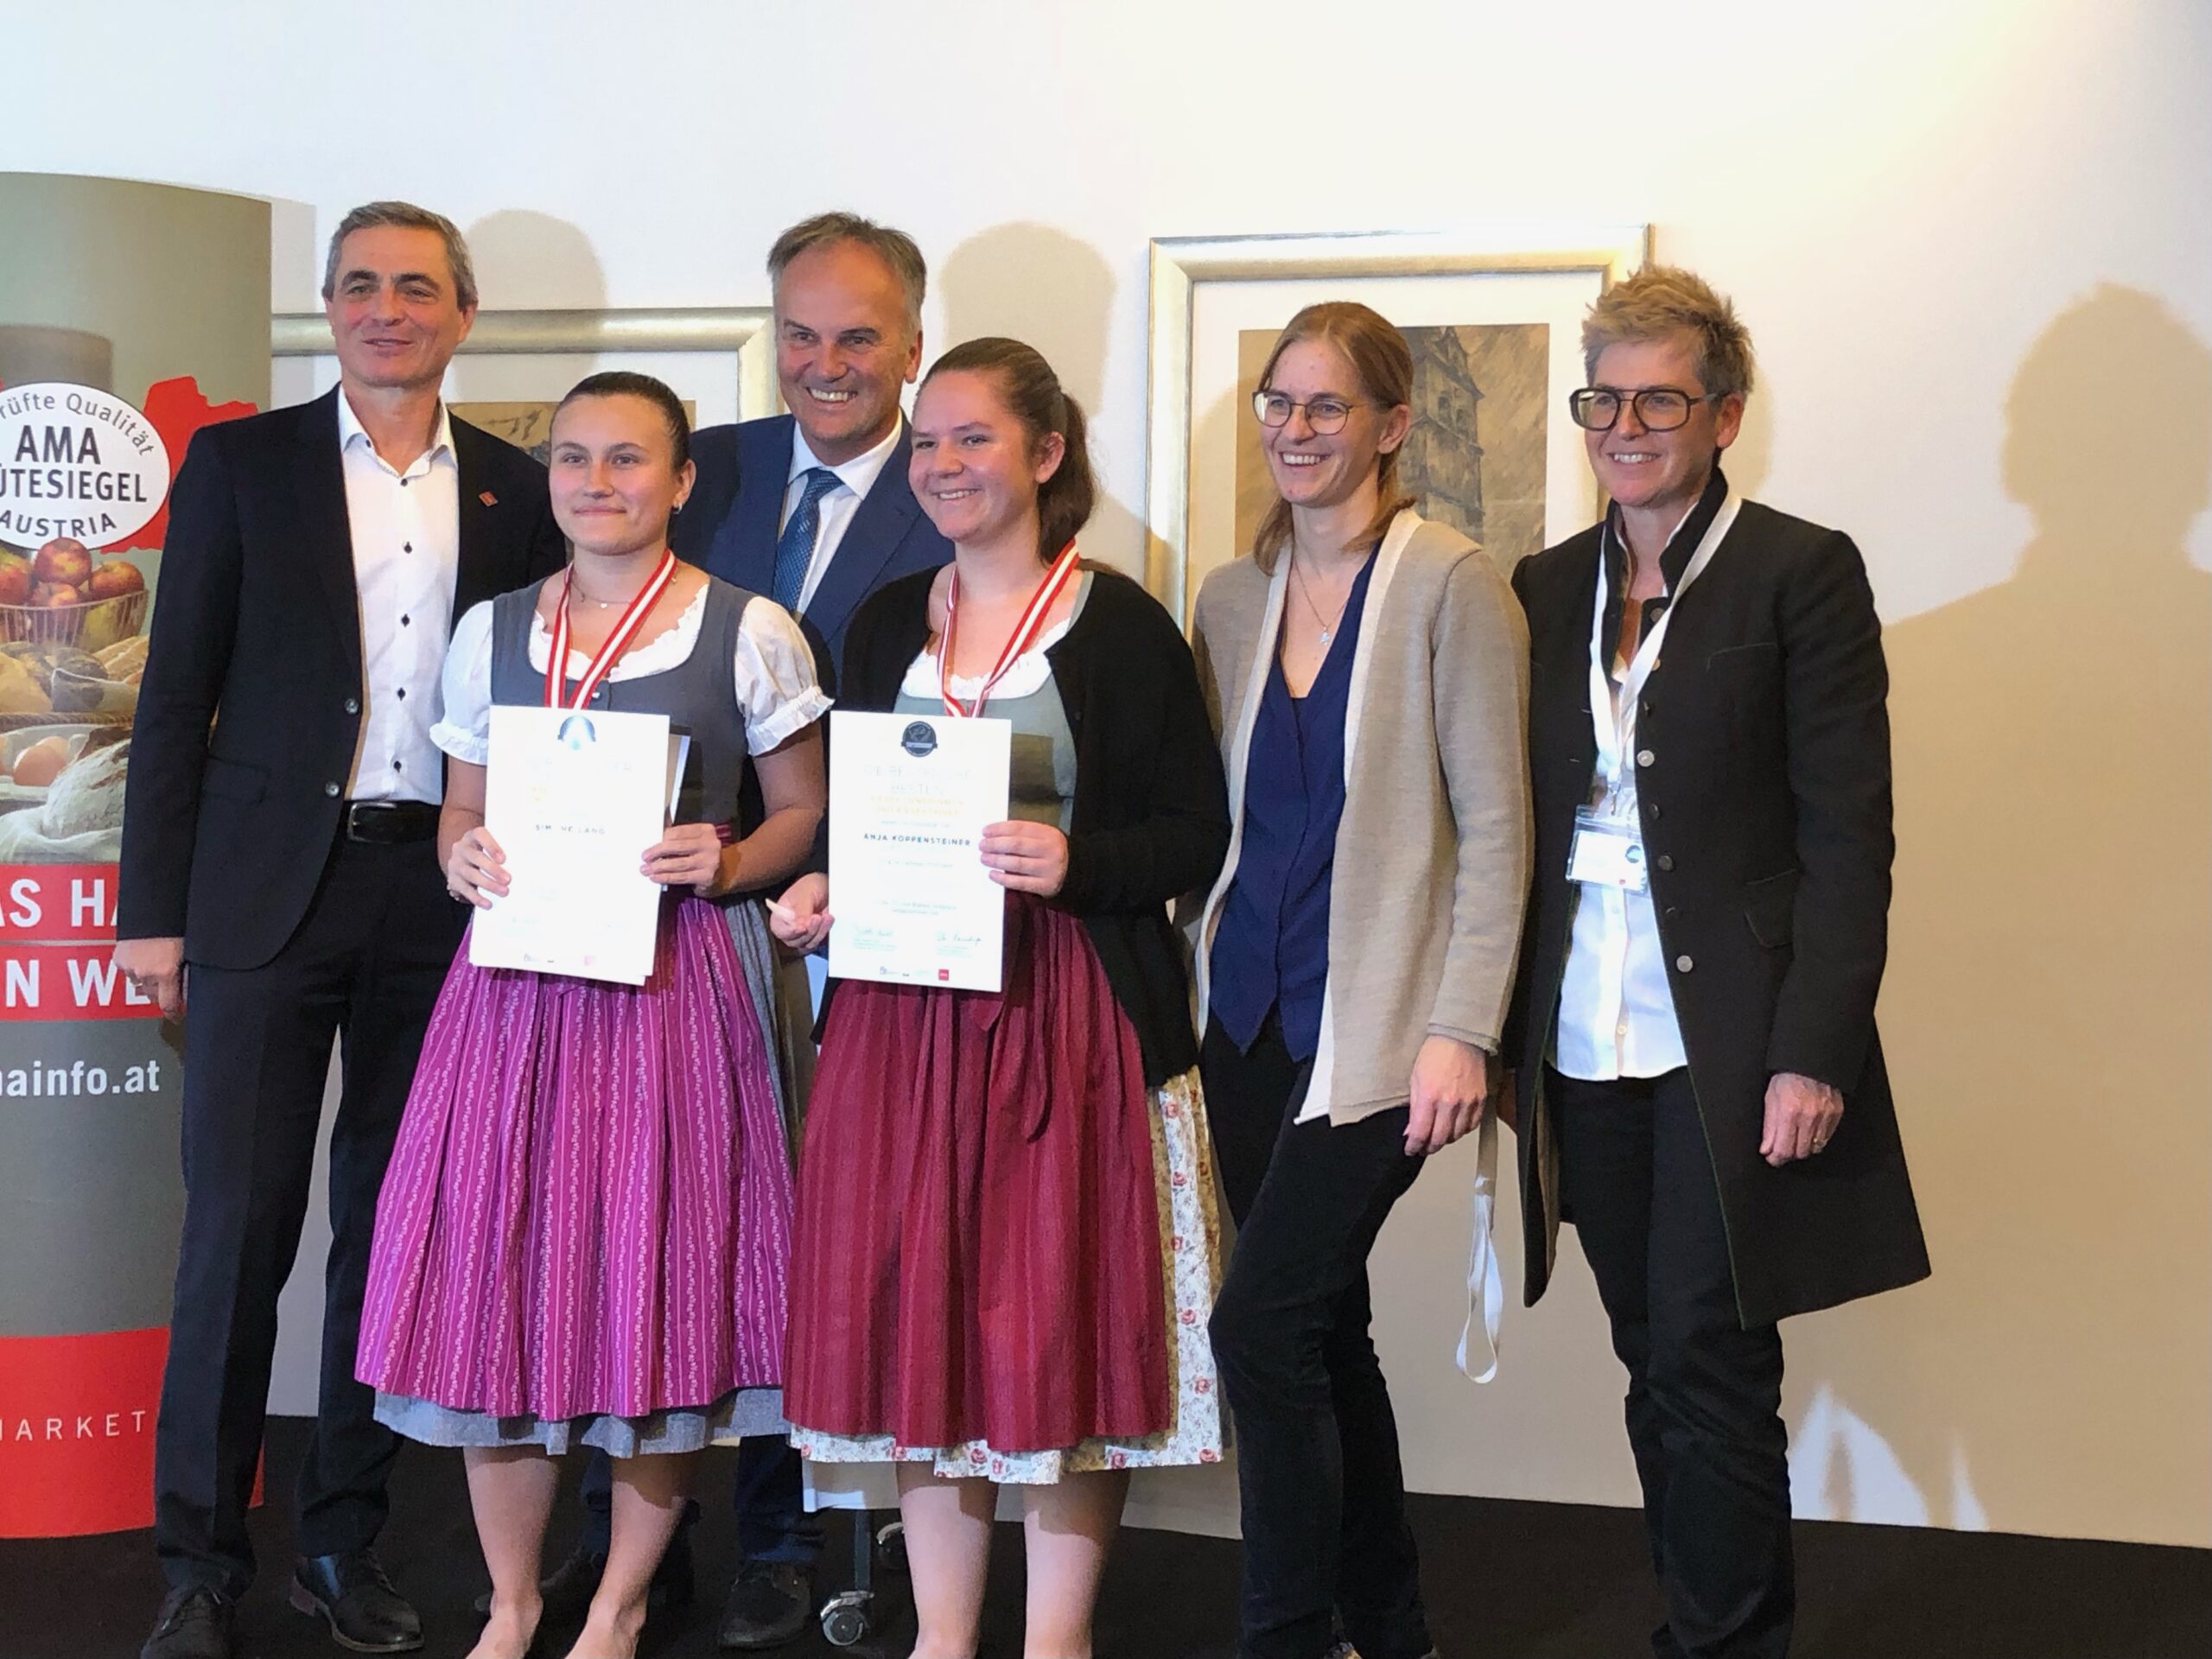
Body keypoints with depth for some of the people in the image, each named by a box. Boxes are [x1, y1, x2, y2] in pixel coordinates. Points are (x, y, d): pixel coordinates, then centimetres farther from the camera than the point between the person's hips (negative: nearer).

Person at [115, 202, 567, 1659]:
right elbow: (178, 693, 1)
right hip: (271, 886, -2)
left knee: (394, 1224, 9)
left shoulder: (519, 492, 9)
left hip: (442, 890, 2)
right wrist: (156, 908, -4)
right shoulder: (241, 464, 4)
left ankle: (347, 1542, 20)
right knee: (238, 1225, -2)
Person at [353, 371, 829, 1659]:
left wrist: (730, 860, -13)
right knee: (496, 1276, 3)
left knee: (659, 1280, 1)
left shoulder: (751, 633, 1)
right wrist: (463, 860, -3)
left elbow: (805, 812, 6)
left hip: (674, 979, -3)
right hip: (517, 977, 3)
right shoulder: (490, 632, 11)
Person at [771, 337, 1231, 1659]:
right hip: (904, 1011, 5)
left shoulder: (1121, 624, -4)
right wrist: (821, 892, 0)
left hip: (1074, 1015, -4)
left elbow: (1195, 838, -5)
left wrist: (1077, 863, -22)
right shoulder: (887, 625, 11)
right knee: (918, 1311, 7)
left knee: (1065, 1312, 0)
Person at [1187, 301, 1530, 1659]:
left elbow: (1494, 825, -9)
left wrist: (1463, 1030, -15)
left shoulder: (1451, 584, -7)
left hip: (1377, 1021, -6)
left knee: (1262, 1324, -13)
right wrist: (1185, 995, 7)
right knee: (1325, 1328, 12)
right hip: (1251, 1008, 6)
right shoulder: (1232, 599, 11)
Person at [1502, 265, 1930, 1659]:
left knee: (1710, 1370, -5)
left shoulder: (1801, 573, -3)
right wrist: (1503, 1032, 8)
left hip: (1733, 1052, -5)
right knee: (1661, 1371, 10)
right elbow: (1522, 826, 14)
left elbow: (1848, 834, -8)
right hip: (1585, 1057, 5)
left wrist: (1814, 1055, -14)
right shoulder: (1548, 590, 13)